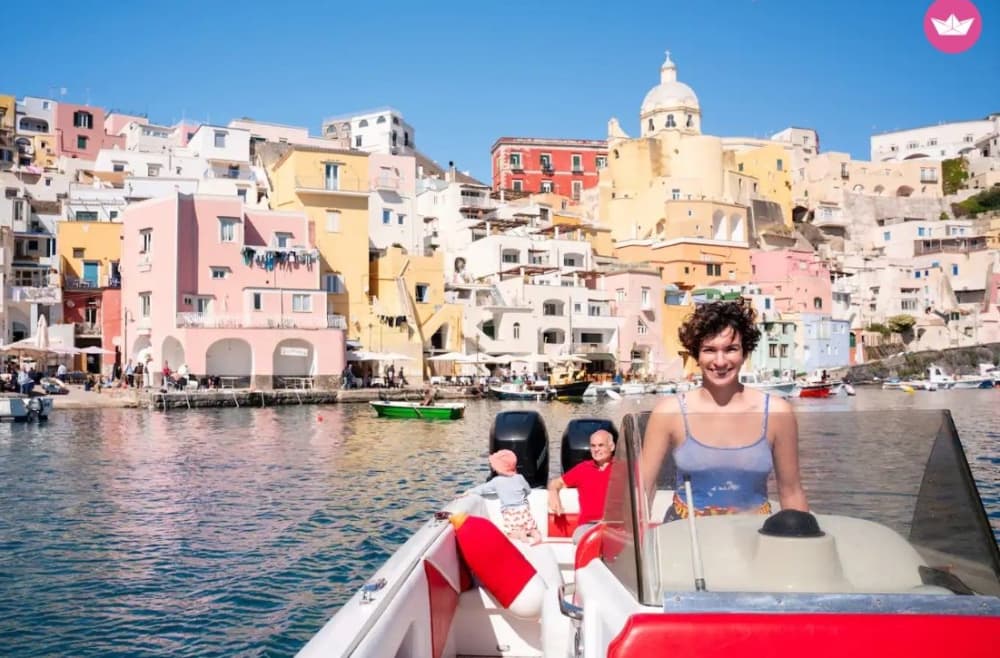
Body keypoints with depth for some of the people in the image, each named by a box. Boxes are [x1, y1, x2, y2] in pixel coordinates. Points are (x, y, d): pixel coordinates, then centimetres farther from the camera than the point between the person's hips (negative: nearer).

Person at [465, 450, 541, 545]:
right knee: (531, 527, 12)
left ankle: (520, 534, -22)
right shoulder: (519, 477, 1)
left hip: (509, 512, -2)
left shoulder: (496, 481, -4)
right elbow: (528, 490, 15)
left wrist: (469, 492, 20)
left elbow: (482, 489, 7)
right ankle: (536, 535, -16)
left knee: (510, 532, 5)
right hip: (523, 509, 2)